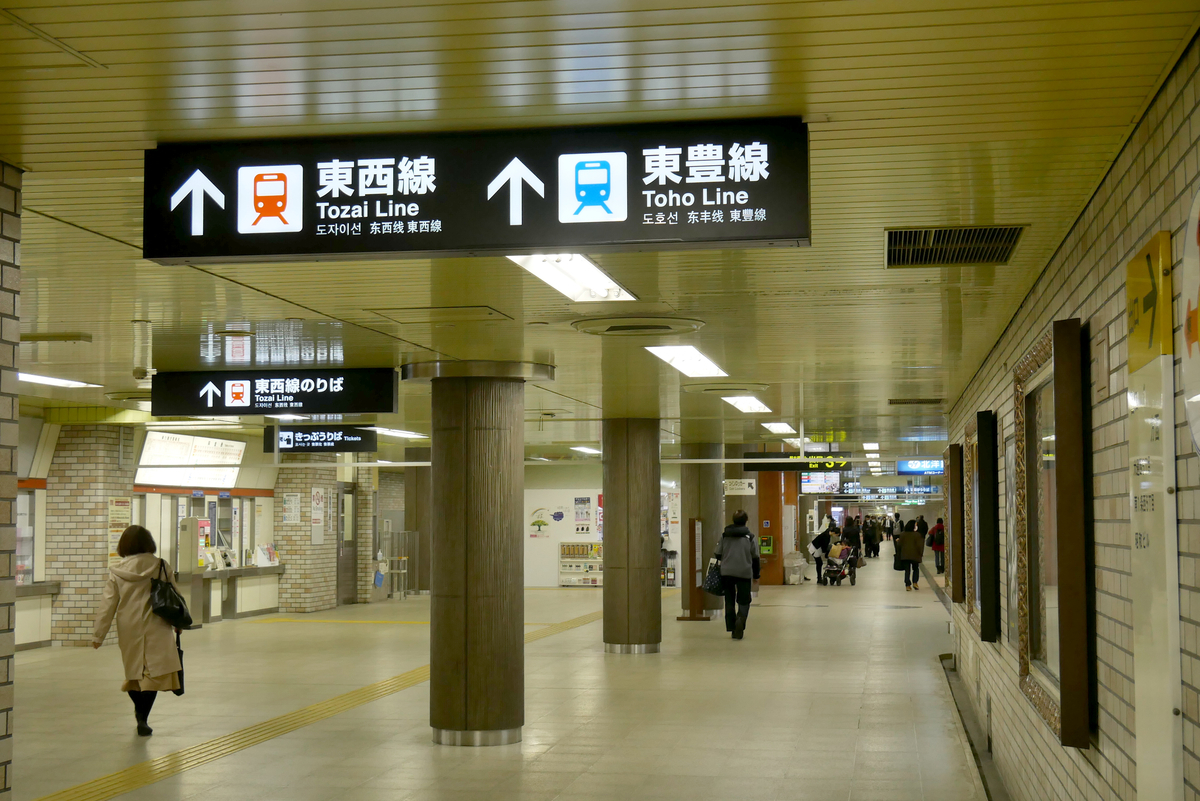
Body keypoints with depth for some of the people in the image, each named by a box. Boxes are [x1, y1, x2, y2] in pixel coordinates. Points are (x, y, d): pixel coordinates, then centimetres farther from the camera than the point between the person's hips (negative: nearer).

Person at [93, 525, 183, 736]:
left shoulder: (116, 572, -1)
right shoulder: (162, 567, -2)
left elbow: (107, 606, 0)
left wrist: (98, 635, 7)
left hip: (129, 630, 2)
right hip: (156, 630, -2)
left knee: (134, 671, 17)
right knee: (154, 672, -1)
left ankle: (139, 712, 28)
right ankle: (142, 717, -10)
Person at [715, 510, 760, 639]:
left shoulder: (724, 535, 5)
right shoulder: (750, 537, -1)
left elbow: (718, 555, 8)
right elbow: (755, 558, 3)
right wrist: (756, 575, 12)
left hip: (726, 572, 2)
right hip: (744, 573, -2)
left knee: (729, 600, 12)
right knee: (744, 601, 5)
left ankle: (732, 628, 10)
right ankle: (741, 618, -23)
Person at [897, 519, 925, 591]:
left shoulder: (903, 534, 0)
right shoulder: (917, 534, -9)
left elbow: (899, 545, 4)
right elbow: (919, 545, -9)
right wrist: (921, 554, 1)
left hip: (905, 555, 2)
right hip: (915, 555, -2)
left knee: (907, 570, 7)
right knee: (916, 569, 15)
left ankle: (907, 585, 1)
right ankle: (915, 582, 0)